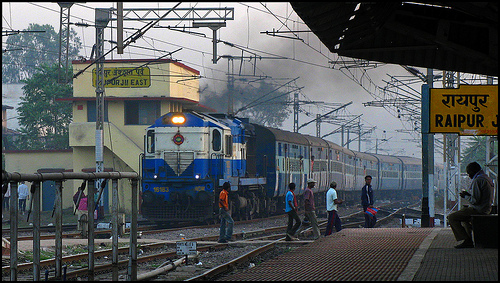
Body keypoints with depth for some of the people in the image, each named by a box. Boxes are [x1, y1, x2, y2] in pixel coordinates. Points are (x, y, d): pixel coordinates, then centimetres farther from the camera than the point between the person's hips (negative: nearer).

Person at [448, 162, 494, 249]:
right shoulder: (488, 179, 14)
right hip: (487, 209, 10)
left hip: (478, 210, -10)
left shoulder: (477, 181, -18)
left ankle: (467, 241, -13)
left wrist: (465, 196, -4)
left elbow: (475, 200, -22)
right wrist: (469, 194, 16)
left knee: (452, 217, -10)